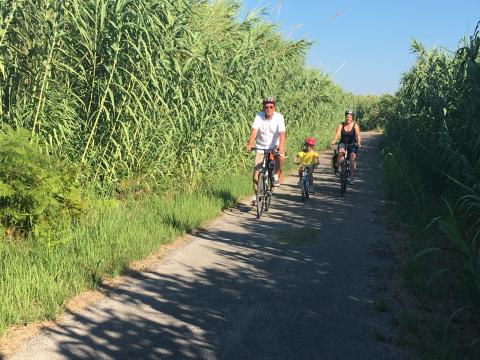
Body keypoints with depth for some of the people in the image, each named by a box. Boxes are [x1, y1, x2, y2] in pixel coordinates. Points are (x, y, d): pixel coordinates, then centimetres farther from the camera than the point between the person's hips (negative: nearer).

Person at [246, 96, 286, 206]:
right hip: (261, 148, 1)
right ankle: (256, 195, 5)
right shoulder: (259, 116, -12)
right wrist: (250, 144, -40)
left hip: (274, 147, -1)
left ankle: (276, 175, -6)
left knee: (281, 156, -33)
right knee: (256, 172, -7)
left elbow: (282, 133, -25)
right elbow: (254, 130, -24)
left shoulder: (279, 117, -14)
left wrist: (281, 146, -42)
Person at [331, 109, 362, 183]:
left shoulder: (355, 125, -5)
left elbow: (357, 134, -20)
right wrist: (334, 141, -37)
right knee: (341, 151, -33)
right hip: (343, 143, 0)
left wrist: (359, 142, -39)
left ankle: (351, 175, -10)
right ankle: (338, 167, -14)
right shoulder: (341, 125, -2)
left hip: (352, 144, 0)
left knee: (353, 156, -23)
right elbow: (337, 133, -18)